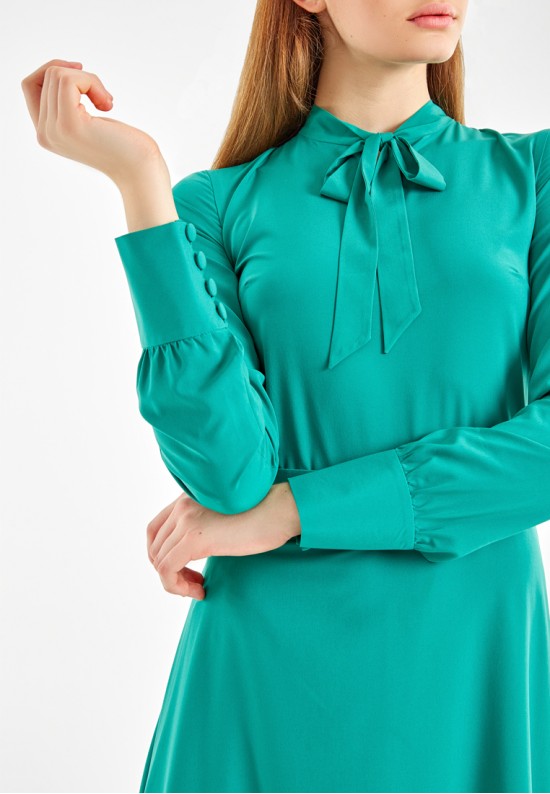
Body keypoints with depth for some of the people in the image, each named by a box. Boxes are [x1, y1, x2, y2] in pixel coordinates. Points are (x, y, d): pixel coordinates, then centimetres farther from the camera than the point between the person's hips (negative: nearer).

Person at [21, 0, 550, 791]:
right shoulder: (218, 206, -1)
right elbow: (230, 472, -14)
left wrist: (289, 509, -13)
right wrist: (138, 177, -15)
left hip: (476, 658, 1)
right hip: (273, 666, 0)